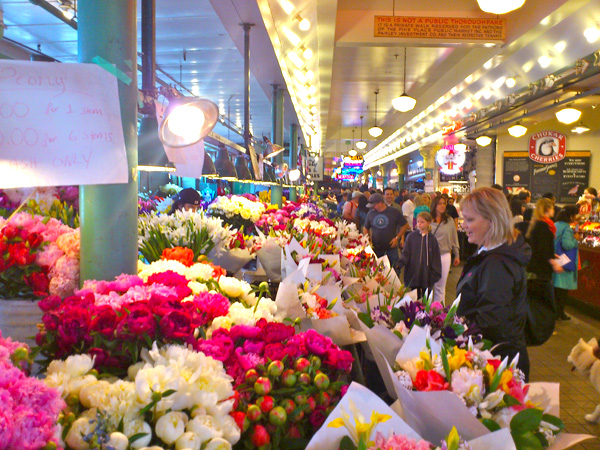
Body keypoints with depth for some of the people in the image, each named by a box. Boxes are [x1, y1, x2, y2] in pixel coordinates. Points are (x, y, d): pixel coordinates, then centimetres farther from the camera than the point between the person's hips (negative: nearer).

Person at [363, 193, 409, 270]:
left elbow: (405, 225, 3)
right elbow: (366, 228, 16)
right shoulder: (371, 213, 4)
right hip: (375, 249, 2)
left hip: (391, 247, -2)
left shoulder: (394, 212, -4)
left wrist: (397, 238, -6)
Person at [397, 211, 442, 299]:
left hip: (427, 277, 1)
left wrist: (435, 276, 0)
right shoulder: (411, 236, -1)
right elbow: (405, 253, -4)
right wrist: (399, 264, -21)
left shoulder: (432, 239, 2)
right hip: (413, 275, 0)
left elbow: (436, 259, 5)